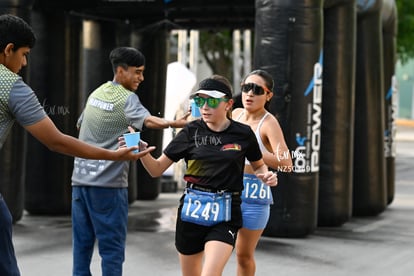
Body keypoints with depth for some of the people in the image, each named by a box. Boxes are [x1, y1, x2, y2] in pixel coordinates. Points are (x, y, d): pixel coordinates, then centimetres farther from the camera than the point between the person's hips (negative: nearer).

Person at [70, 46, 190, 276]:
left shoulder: (96, 93, 13)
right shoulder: (127, 99, -9)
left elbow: (80, 125, 29)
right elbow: (146, 120, -30)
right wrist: (174, 123, -46)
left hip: (80, 178, 7)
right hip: (108, 183, -7)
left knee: (82, 244, 9)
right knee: (112, 247, -3)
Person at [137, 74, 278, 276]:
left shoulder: (243, 134, -2)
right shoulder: (191, 132, -1)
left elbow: (258, 165, 17)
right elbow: (157, 169, -1)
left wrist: (266, 175, -5)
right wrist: (142, 151, -20)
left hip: (225, 214, -2)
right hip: (192, 210, 2)